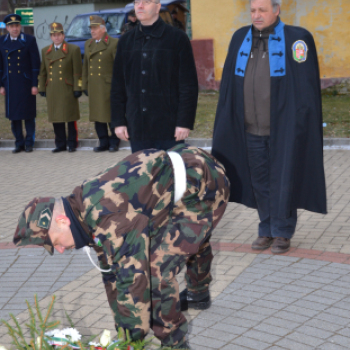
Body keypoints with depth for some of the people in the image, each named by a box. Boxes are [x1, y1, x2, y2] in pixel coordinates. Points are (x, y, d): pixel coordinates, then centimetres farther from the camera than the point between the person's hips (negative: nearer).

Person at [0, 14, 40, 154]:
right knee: (13, 115, 5)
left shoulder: (29, 40, -3)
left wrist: (35, 84, -8)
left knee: (28, 114, 1)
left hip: (26, 83, -3)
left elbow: (35, 63, -4)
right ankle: (19, 143, 14)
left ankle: (29, 142, 11)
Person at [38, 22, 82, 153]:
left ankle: (72, 144, 9)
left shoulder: (73, 49, 1)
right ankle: (60, 144, 14)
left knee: (71, 118, 0)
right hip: (52, 91, 4)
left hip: (68, 90, -4)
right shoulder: (45, 51, 14)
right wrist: (41, 88, 10)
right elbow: (42, 72, 16)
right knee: (56, 118, 5)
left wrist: (77, 88, -7)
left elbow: (77, 72, -3)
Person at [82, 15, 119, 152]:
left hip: (109, 86, -6)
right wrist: (85, 85, 13)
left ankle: (114, 142, 10)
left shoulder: (113, 43, -5)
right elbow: (85, 66, 18)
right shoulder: (88, 44, 15)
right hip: (93, 87, 6)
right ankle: (103, 142, 16)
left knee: (112, 115, -1)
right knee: (97, 115, 7)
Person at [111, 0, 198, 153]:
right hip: (137, 129, 4)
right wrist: (118, 121, 6)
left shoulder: (177, 38, 0)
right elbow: (117, 85, 13)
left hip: (168, 128, -4)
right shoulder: (125, 41, 12)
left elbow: (189, 85, -4)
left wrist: (184, 122, -11)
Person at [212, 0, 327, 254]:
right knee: (259, 182, 12)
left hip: (282, 129, -4)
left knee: (282, 182, 3)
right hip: (252, 129, 5)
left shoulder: (295, 38, -6)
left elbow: (306, 87, -6)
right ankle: (267, 230, 25)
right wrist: (229, 124, 8)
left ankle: (282, 233, 17)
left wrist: (299, 123, -10)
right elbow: (230, 84, 11)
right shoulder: (240, 38, 8)